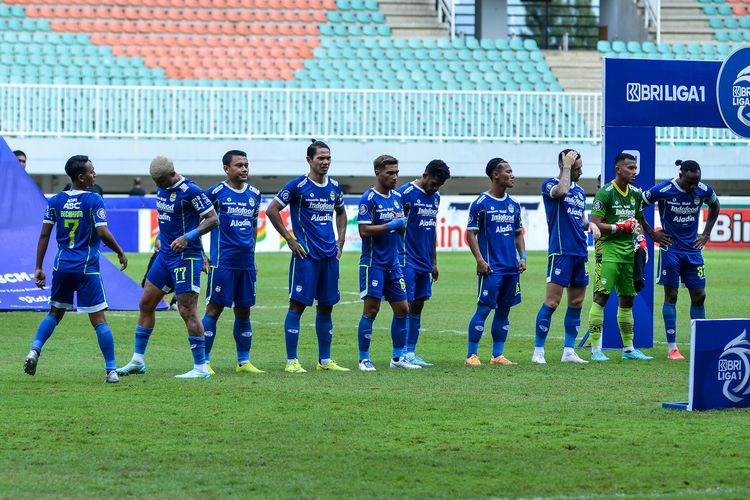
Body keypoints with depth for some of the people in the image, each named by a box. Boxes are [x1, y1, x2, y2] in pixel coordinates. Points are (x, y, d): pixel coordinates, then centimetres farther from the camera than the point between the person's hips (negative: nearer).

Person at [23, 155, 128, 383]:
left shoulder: (56, 201, 5)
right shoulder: (93, 200, -9)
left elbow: (44, 235, 5)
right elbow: (103, 233, -14)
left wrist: (38, 268, 10)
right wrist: (120, 253, 2)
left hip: (62, 266, 4)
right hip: (87, 268, -4)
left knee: (55, 312, 21)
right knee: (98, 319, -1)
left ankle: (34, 350, 3)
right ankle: (111, 370, -2)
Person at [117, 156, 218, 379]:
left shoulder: (190, 191, -17)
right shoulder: (162, 189, 9)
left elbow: (213, 219, -16)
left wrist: (187, 237, -24)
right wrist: (161, 238, 12)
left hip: (185, 256, -9)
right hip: (165, 255, 9)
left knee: (188, 311, -10)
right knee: (146, 304, 11)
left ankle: (201, 368, -5)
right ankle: (137, 362, 20)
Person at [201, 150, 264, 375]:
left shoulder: (254, 194, 11)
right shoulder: (216, 192, -6)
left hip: (246, 262, 6)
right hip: (223, 262, -6)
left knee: (243, 312, 10)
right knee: (214, 308, -5)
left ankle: (244, 362, 17)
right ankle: (204, 361, -2)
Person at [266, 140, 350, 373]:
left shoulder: (334, 187, 11)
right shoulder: (298, 185, -7)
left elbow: (340, 213, 29)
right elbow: (272, 210, -7)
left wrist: (340, 241, 17)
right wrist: (290, 239, -8)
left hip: (330, 255, 6)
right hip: (306, 255, -6)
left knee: (326, 306, 9)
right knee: (298, 304, -6)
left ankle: (325, 360, 16)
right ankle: (291, 361, -4)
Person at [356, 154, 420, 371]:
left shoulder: (397, 197, 12)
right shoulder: (369, 198, -11)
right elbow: (364, 230, -18)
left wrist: (403, 223, -5)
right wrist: (391, 225, -19)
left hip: (393, 264, 7)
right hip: (373, 263, -7)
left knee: (402, 309, 7)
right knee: (371, 310, -6)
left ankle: (398, 357, 16)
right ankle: (364, 359, 1)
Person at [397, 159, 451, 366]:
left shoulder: (435, 197, 14)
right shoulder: (406, 193, -10)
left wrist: (433, 262, 23)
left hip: (424, 262, 8)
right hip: (407, 261, -8)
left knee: (418, 306, 8)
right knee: (405, 305, -9)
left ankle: (411, 352, 13)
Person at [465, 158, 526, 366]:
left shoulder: (513, 205, 13)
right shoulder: (480, 204, -6)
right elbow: (471, 233, -6)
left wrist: (522, 257, 8)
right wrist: (480, 260, -15)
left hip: (511, 268, 6)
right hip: (491, 268, -6)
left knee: (504, 311, 8)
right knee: (483, 310, -8)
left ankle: (498, 355, 13)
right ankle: (471, 355, -4)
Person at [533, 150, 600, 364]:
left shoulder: (580, 191, 18)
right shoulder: (550, 185, -3)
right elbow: (561, 192, -27)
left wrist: (590, 224, 6)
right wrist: (567, 166, -16)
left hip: (580, 253, 8)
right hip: (561, 252, -8)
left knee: (576, 303, 8)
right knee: (551, 302, -12)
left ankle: (569, 351, 14)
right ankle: (538, 351, -8)